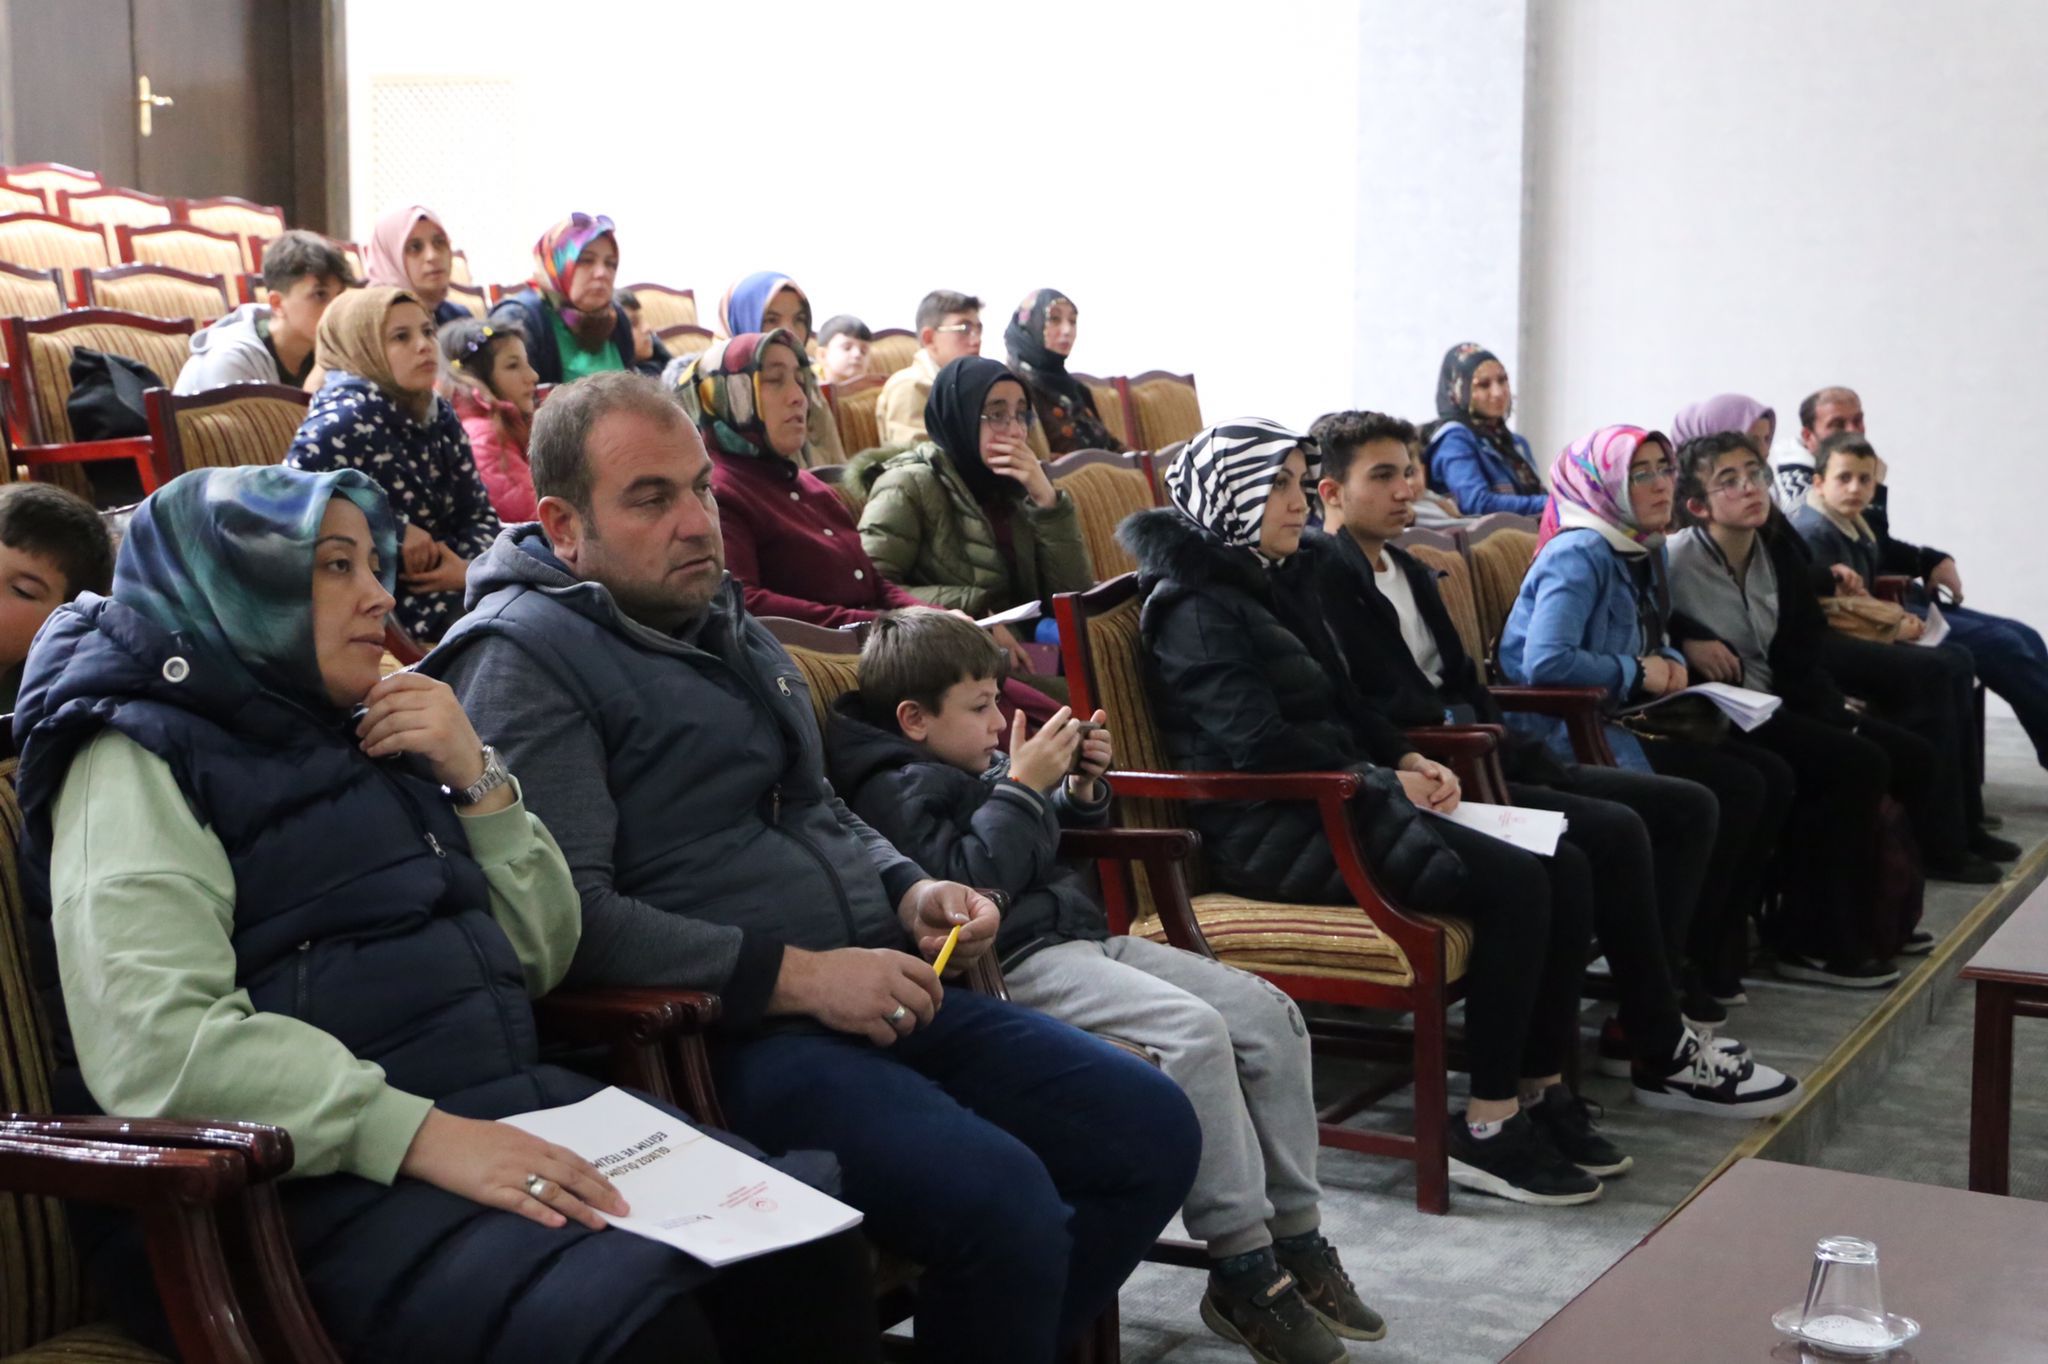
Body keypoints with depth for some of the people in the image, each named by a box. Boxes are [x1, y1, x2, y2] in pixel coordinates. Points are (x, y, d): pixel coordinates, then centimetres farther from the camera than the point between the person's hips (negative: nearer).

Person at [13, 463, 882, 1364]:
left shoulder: (353, 736, 19)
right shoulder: (140, 759, -3)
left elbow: (539, 958, 19)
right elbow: (155, 1049, -19)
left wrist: (477, 781, 4)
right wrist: (421, 1134, -27)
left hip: (503, 1109, 7)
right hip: (318, 1175, -7)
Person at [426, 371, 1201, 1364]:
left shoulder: (721, 619, 19)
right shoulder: (523, 657, -8)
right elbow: (567, 915, -20)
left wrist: (908, 891, 8)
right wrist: (795, 976, -20)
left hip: (876, 996, 9)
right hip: (730, 1037, -9)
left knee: (1152, 1129, 4)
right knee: (1002, 1202, -29)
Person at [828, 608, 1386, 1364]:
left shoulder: (968, 765, 20)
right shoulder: (894, 789, -8)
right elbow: (967, 881, -23)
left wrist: (1081, 786, 15)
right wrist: (1022, 785, -18)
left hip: (1083, 936, 10)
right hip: (1018, 966, -10)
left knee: (1270, 1015, -1)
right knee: (1193, 1031, -30)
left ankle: (1297, 1238, 4)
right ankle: (1241, 1267, -21)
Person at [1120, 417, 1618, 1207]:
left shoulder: (1274, 582, 19)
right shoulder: (1196, 606, -10)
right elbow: (1259, 745, -19)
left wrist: (1408, 761, 4)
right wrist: (1386, 783, -13)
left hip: (1328, 805, 9)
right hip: (1269, 831, -9)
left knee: (1564, 869, -6)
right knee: (1512, 882, -24)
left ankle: (1539, 1089, 3)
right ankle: (1487, 1132, -17)